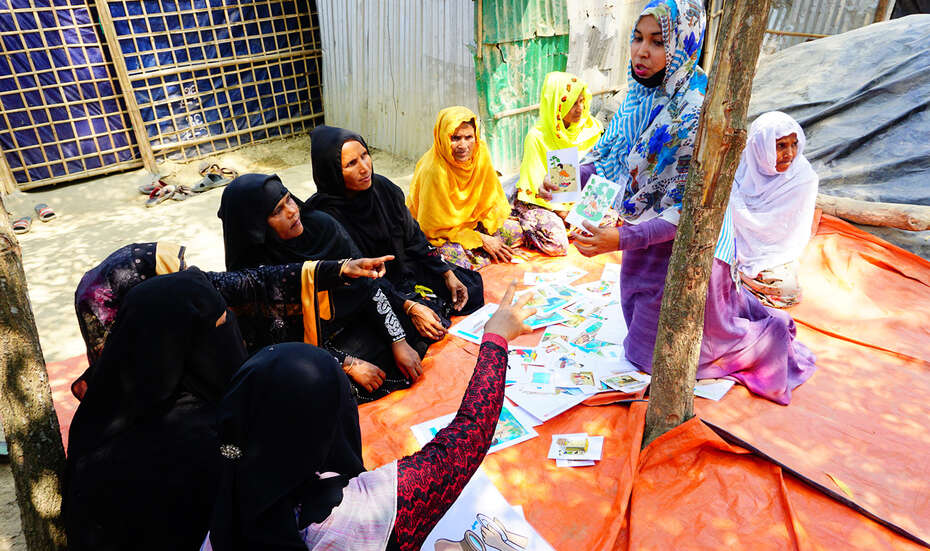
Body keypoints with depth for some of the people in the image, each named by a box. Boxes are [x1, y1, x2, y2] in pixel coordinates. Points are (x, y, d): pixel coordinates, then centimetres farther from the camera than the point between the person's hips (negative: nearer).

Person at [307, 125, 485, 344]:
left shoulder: (383, 187, -8)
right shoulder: (326, 215, -25)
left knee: (470, 286, 0)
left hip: (404, 267, 6)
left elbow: (414, 236, 3)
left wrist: (447, 274, -4)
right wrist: (409, 307, -30)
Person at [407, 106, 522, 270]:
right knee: (463, 260, -30)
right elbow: (436, 227, -23)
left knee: (514, 230, -2)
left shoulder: (480, 151, -15)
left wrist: (490, 229, -12)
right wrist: (481, 239, -22)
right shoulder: (434, 170, -33)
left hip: (469, 221, 6)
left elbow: (491, 195, 2)